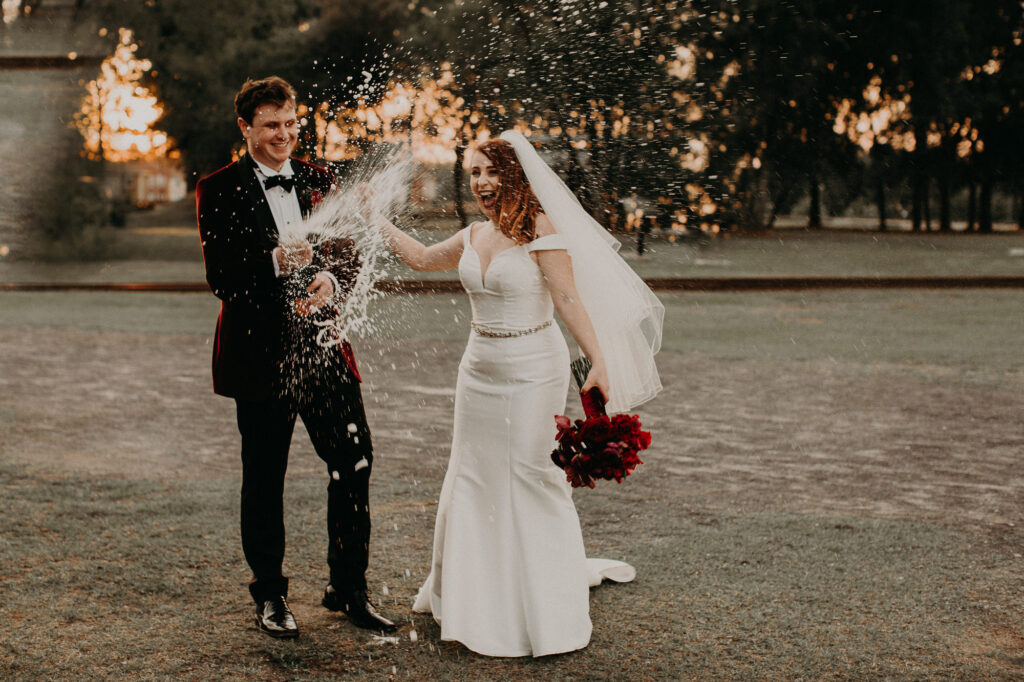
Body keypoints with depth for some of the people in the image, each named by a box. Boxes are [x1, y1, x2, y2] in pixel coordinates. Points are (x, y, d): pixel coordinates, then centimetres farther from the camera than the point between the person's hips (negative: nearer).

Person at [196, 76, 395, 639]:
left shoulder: (319, 181, 10)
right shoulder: (219, 190, -3)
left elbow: (349, 254, 4)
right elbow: (221, 278, -11)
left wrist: (331, 279, -19)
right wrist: (276, 263, -29)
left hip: (324, 346, 4)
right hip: (261, 355, -3)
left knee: (355, 465, 3)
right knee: (264, 481, 8)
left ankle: (348, 588, 20)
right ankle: (269, 596, 25)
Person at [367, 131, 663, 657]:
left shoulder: (540, 229, -12)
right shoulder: (474, 236, 8)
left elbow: (569, 301, -18)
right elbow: (422, 259, 25)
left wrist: (600, 364, -26)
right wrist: (378, 221, 23)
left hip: (533, 371, -7)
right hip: (480, 370, 7)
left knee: (531, 480, -3)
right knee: (473, 478, 13)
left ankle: (546, 609, 11)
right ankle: (468, 594, 29)